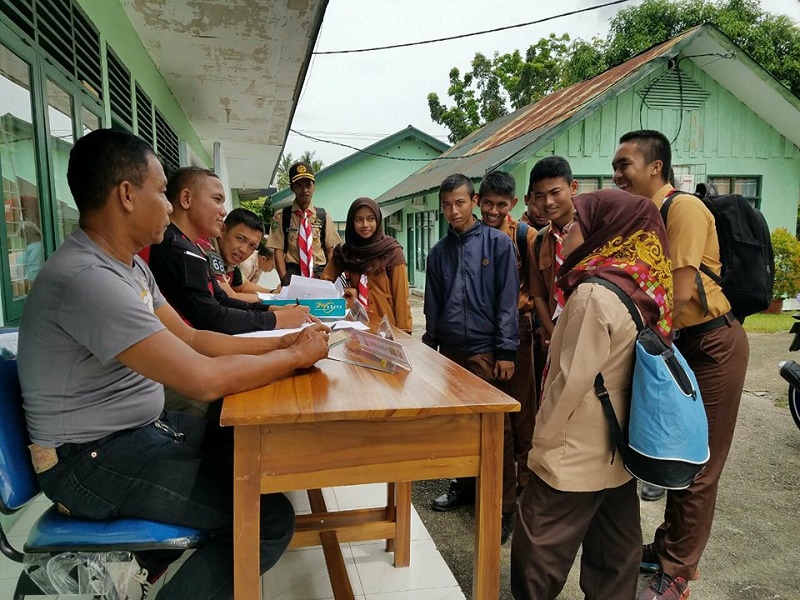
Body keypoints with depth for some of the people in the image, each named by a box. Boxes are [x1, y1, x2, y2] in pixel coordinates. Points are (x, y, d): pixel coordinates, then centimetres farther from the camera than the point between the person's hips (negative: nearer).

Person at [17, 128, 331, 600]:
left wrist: (283, 342, 0)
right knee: (271, 519, -17)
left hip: (144, 427, 10)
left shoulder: (130, 265, 5)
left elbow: (191, 338, 10)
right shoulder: (85, 277, -27)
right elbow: (205, 379, -31)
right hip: (94, 459, -10)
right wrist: (297, 356, -16)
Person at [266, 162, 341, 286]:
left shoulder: (324, 216, 8)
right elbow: (278, 251, 0)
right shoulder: (281, 217, 3)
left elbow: (330, 250, 8)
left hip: (319, 272, 2)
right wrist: (284, 280, -14)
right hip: (293, 272, -2)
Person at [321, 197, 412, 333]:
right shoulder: (343, 252, 4)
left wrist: (402, 331, -12)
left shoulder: (392, 252, -8)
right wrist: (343, 291, -11)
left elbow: (401, 296, -8)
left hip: (385, 326, -3)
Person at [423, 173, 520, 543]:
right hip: (450, 351, 5)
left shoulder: (498, 243, -4)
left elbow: (508, 300, -8)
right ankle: (465, 484, 32)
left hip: (486, 351, -4)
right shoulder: (438, 252, 10)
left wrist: (506, 351, -12)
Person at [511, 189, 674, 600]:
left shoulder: (596, 292, -22)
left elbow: (572, 380, -21)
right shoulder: (642, 289, 3)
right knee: (615, 549, 19)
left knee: (537, 550, 7)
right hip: (619, 449, 9)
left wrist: (542, 439, -10)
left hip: (576, 455, -8)